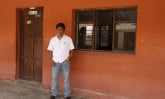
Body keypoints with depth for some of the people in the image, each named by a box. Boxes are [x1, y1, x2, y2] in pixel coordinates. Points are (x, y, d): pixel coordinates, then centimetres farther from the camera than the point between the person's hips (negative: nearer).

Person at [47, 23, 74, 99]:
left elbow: (71, 50, 1)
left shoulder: (68, 39, -4)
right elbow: (50, 51, 10)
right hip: (55, 62, 2)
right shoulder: (52, 40, 3)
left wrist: (68, 58, -12)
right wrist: (51, 59, -3)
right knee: (54, 79, 9)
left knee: (66, 79, 5)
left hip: (65, 62, -2)